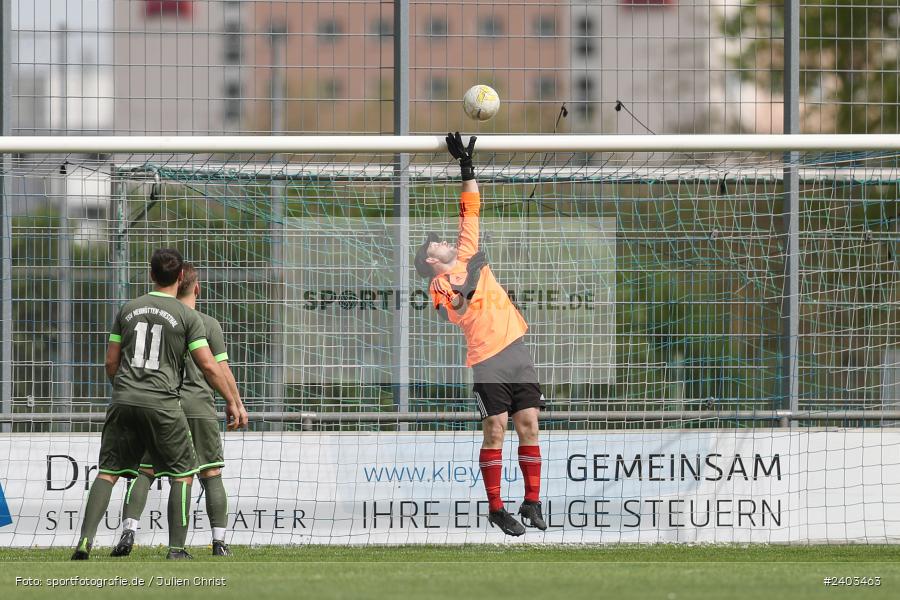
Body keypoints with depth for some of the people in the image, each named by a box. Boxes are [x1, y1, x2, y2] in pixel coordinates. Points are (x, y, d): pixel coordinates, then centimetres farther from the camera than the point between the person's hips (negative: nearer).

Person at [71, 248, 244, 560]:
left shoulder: (128, 310, 10)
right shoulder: (187, 316, -1)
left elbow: (111, 362, 14)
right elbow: (209, 366, -3)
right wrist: (231, 402, 7)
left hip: (124, 403, 3)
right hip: (162, 403, -3)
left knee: (108, 472, 8)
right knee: (182, 474, 9)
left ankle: (85, 539, -7)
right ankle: (176, 549, 2)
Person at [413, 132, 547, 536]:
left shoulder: (467, 256, 16)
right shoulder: (440, 286, 0)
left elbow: (470, 213, 18)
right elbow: (455, 314, -17)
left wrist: (467, 169, 13)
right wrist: (462, 295, -33)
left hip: (517, 349, 5)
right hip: (487, 358, -5)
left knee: (528, 423, 0)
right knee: (495, 429, -9)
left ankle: (532, 503, 5)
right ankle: (496, 509, -4)